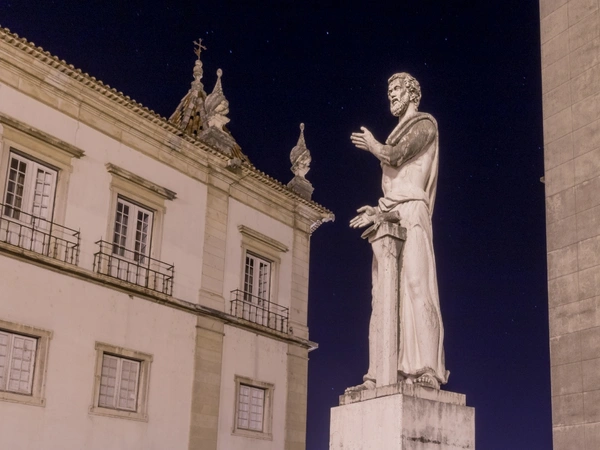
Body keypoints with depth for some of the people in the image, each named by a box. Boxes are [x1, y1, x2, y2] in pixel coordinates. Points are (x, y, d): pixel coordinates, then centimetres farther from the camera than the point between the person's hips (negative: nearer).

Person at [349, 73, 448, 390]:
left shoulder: (424, 123, 7)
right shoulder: (398, 136, 29)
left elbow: (394, 155, -9)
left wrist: (372, 145, 9)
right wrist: (377, 210, 16)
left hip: (411, 213, -8)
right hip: (389, 218, 8)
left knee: (415, 284, -19)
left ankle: (426, 370, -25)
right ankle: (379, 375, -6)